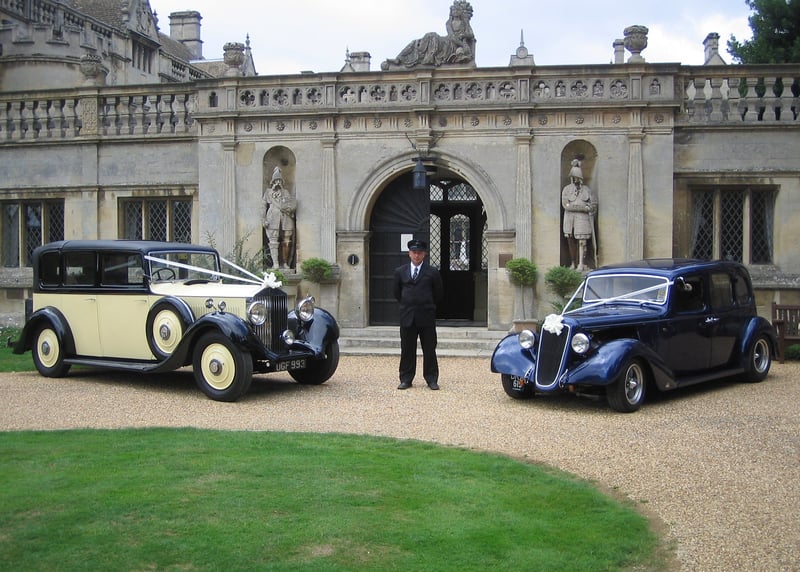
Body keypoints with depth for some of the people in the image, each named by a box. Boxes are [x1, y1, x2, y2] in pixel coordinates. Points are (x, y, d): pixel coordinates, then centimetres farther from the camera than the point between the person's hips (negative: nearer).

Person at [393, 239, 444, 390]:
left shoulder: (432, 272, 0)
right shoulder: (400, 271, 6)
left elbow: (438, 293, 9)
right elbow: (397, 293, 16)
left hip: (427, 317, -1)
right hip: (407, 317, 1)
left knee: (429, 350, 4)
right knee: (407, 350, 6)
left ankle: (431, 379, 12)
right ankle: (406, 379, 14)